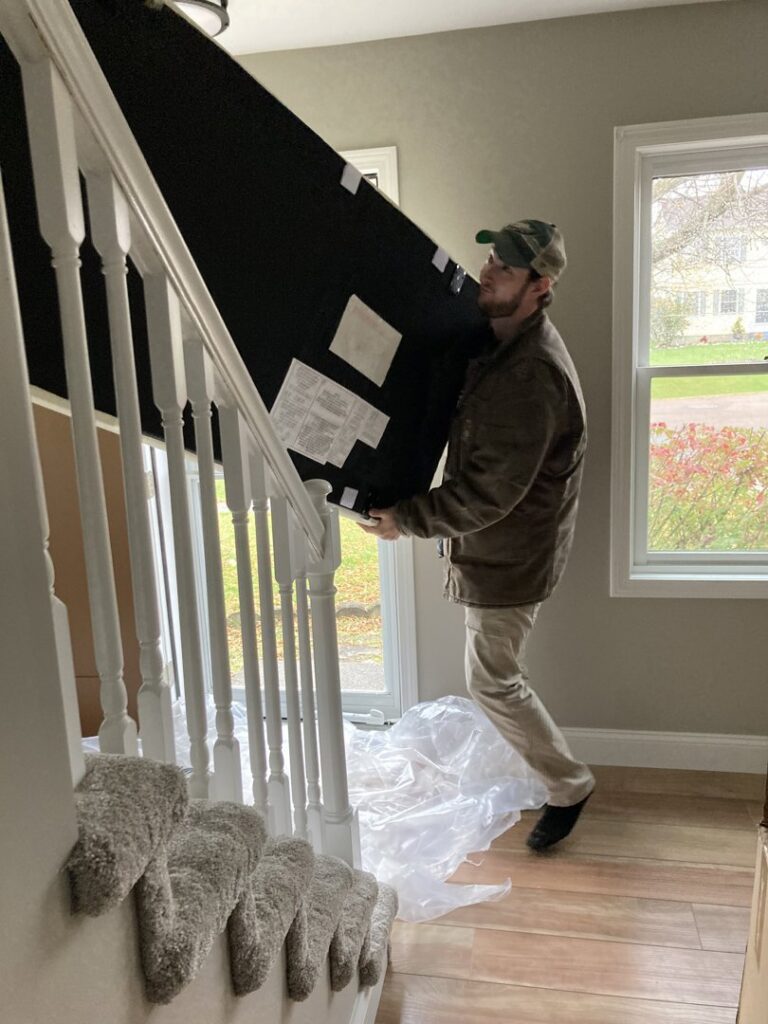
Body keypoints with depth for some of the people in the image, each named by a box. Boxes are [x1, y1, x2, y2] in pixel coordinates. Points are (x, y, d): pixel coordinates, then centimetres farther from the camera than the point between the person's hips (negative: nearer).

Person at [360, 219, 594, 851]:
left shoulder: (534, 375, -29)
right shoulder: (496, 338, 3)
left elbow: (490, 492, -28)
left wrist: (408, 519, -20)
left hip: (510, 553, -10)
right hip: (491, 543, 10)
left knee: (492, 680, 4)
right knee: (495, 672, 23)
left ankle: (569, 785, 26)